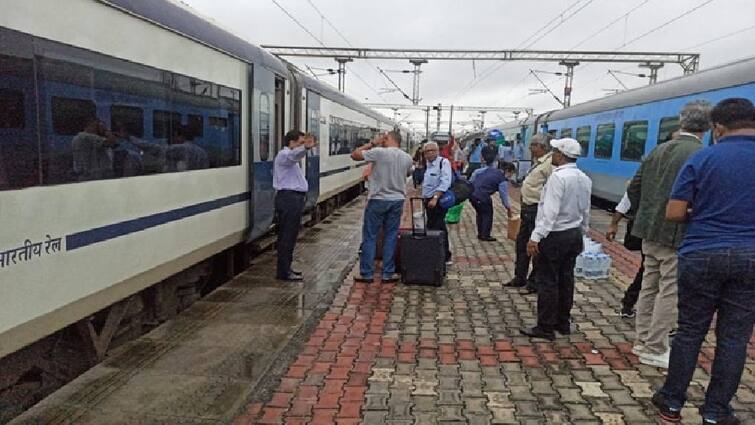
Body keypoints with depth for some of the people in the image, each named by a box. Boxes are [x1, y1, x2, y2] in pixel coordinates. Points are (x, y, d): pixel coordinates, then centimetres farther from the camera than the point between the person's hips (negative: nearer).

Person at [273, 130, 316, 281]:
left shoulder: (289, 157, 23)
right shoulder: (284, 154, -11)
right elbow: (294, 155, -36)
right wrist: (305, 147, -54)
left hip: (292, 198, 11)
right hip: (289, 198, -11)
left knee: (289, 235, 14)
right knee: (288, 236, -8)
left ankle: (285, 268, 22)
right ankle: (284, 272, -4)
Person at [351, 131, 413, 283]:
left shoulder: (379, 152, -13)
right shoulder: (407, 158, 3)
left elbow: (354, 155, -6)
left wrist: (373, 143, 1)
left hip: (378, 200, -4)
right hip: (397, 201, 4)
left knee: (369, 237, 5)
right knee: (391, 237, 11)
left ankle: (366, 273, 9)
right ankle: (388, 273, 14)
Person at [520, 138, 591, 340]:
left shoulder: (558, 177, -19)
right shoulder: (584, 179, 8)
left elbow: (550, 212, -25)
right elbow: (585, 211, 15)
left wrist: (536, 237, -24)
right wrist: (581, 233, 25)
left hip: (555, 235, -9)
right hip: (574, 234, 9)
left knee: (548, 281, -2)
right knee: (566, 279, 15)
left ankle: (545, 327, 5)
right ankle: (563, 323, 25)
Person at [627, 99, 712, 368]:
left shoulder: (659, 150, 5)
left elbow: (633, 189, 9)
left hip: (650, 234, 7)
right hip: (678, 237, -7)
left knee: (649, 286, 16)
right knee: (670, 292, 3)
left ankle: (643, 341, 28)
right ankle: (654, 350, 12)